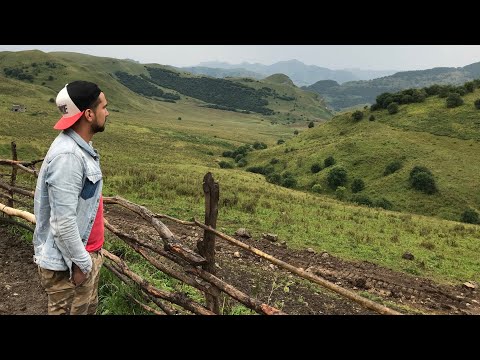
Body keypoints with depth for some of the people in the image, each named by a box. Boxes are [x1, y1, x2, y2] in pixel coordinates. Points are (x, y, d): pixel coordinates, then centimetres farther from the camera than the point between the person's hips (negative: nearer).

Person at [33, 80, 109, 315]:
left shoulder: (80, 146, 3)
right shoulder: (67, 156, -27)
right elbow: (63, 221, -27)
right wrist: (81, 263, -17)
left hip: (86, 252, 9)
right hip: (68, 263, -9)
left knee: (88, 309, 23)